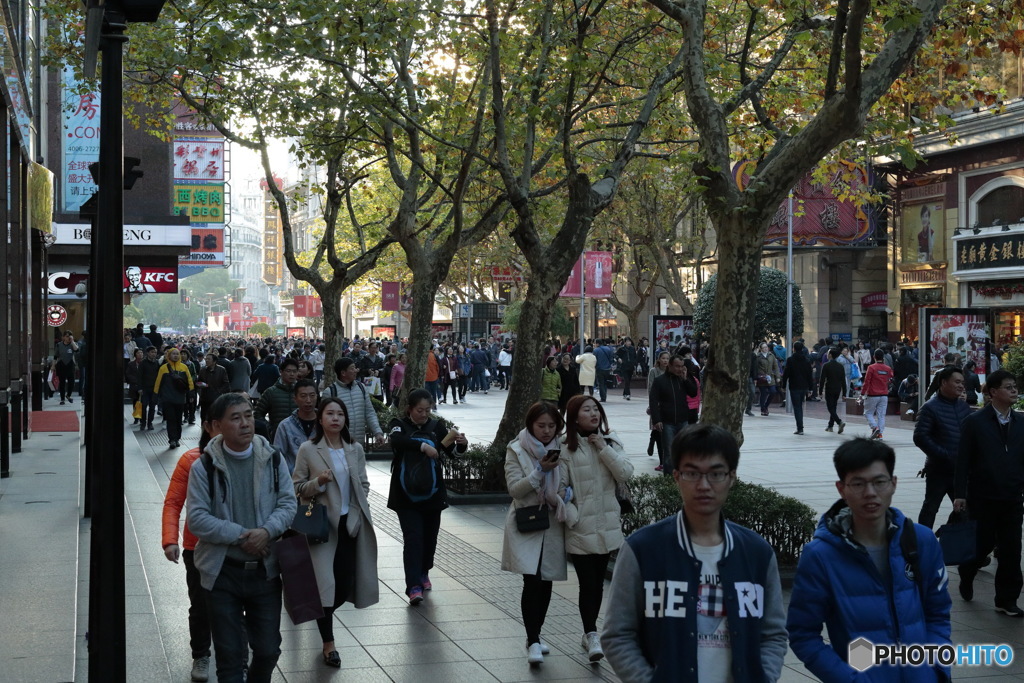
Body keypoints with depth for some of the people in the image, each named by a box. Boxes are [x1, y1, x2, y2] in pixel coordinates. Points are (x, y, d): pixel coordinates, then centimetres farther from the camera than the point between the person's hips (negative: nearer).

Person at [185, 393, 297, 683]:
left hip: (265, 569, 3)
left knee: (268, 650, 12)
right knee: (230, 655, 4)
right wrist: (240, 536, -19)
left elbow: (288, 503, 0)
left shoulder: (272, 460, 1)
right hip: (223, 572, -2)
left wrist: (266, 531, -19)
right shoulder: (204, 467, -8)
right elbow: (197, 519, -11)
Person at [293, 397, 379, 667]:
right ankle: (328, 643, 5)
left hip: (349, 523, 4)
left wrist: (361, 509, 1)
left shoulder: (356, 450, 6)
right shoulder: (308, 450, -6)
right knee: (325, 582, -7)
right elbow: (296, 487, -3)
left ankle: (323, 614, 37)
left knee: (345, 583, 5)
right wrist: (318, 482, -20)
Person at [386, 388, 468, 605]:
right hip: (407, 494, -3)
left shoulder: (436, 426, 3)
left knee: (430, 536, 13)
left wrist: (461, 444, -26)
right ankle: (414, 586, -11)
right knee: (413, 538, -9)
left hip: (432, 493, 3)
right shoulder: (399, 424, -5)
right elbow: (397, 441, -27)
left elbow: (451, 450, -4)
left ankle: (423, 573, 36)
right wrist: (423, 445, -39)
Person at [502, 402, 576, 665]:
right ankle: (533, 641, -12)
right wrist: (540, 471, -23)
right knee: (532, 581, -14)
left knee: (546, 582, 10)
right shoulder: (516, 450, -4)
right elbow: (514, 488, -12)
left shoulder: (560, 450, 5)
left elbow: (568, 483, 17)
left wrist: (567, 493, -6)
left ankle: (534, 635, 25)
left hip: (553, 523, 4)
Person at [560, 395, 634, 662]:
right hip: (580, 528, -4)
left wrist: (604, 448, -12)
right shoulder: (566, 448, -8)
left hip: (608, 525, 4)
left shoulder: (611, 442, 5)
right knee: (587, 582, -8)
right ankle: (591, 635, -5)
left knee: (598, 581, 13)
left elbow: (625, 474, -6)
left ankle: (589, 632, 25)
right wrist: (571, 516, -16)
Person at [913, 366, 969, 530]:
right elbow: (920, 437, -16)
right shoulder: (930, 407, -10)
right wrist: (943, 455, -19)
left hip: (960, 470, 6)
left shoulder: (963, 407, 9)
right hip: (938, 469, -6)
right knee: (930, 508, 5)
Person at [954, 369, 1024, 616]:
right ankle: (966, 575, 35)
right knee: (983, 544, 5)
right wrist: (960, 494, -9)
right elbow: (963, 460, -6)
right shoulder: (975, 422, -5)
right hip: (983, 498, -3)